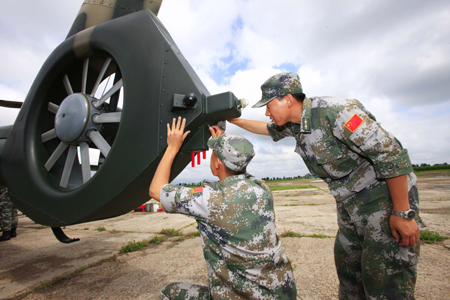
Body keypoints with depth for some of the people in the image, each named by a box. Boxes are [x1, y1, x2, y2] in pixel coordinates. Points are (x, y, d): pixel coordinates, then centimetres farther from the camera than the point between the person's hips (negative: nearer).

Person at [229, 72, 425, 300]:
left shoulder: (335, 112, -25)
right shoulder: (293, 124, 0)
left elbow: (391, 154, -24)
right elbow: (268, 129, 20)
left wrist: (403, 212, -20)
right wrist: (233, 120, 18)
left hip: (387, 199, -7)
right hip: (350, 205, 8)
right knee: (347, 269, 17)